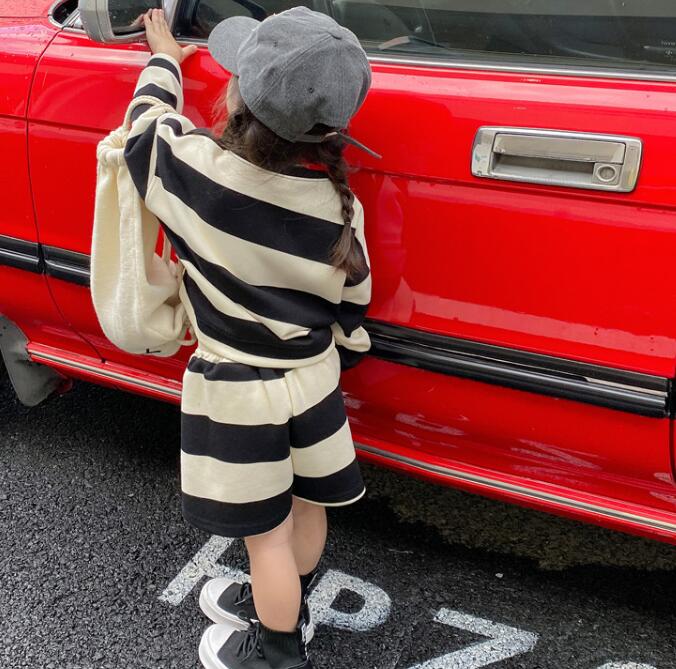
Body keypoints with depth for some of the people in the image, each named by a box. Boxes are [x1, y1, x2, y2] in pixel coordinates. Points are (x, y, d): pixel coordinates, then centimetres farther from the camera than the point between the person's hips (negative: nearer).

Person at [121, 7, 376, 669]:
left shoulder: (196, 167, -22)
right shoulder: (339, 207, -12)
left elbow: (146, 118, 2)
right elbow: (351, 314, -1)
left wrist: (164, 57, 21)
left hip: (236, 393, -4)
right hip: (313, 379, 4)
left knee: (268, 534, 13)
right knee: (304, 507, 24)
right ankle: (284, 604, 50)